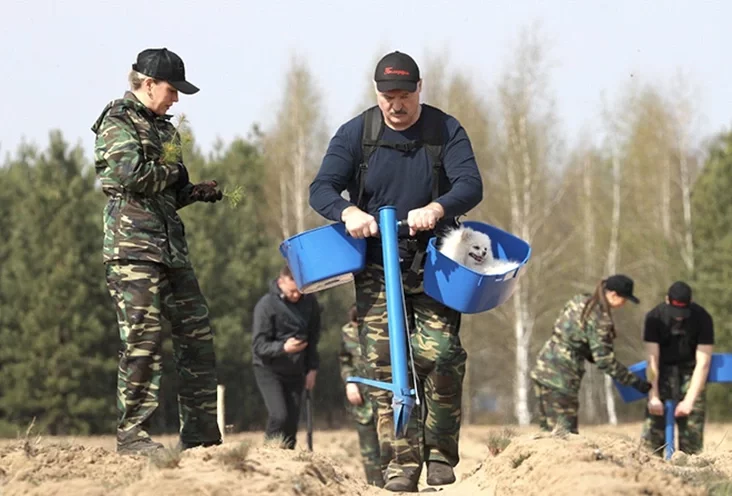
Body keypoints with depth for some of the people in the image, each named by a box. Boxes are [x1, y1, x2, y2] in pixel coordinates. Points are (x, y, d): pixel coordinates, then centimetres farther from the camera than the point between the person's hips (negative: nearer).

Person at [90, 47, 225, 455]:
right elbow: (131, 175, -22)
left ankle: (201, 432, 12)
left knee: (197, 333, 8)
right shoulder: (117, 124, -5)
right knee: (143, 339, -10)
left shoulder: (163, 127, 21)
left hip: (171, 246, 9)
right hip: (133, 246, -9)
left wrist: (195, 192, 9)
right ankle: (132, 434, -6)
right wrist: (171, 172, -5)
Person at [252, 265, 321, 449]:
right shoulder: (266, 305, -15)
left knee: (292, 419, 2)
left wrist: (312, 368, 5)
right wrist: (283, 347, -35)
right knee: (279, 416, -19)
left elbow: (314, 338, 13)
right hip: (269, 371, -4)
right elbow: (259, 346, -17)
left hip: (295, 372, 4)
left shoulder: (309, 303, -1)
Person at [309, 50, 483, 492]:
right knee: (385, 363, -7)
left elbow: (471, 185, -13)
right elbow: (322, 188, -6)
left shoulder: (446, 131, -1)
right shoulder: (356, 133, 1)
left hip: (432, 263, -1)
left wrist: (436, 209, -34)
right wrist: (348, 212, -29)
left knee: (440, 355, -13)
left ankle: (440, 454, 1)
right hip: (377, 267, 1)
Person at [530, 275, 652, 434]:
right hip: (561, 378, -9)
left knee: (548, 430, 10)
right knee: (565, 432, -6)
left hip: (543, 368, 9)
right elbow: (604, 360, -14)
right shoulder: (599, 319, -14)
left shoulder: (579, 301, 10)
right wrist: (634, 381, -8)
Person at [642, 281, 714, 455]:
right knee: (654, 423, -12)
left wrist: (689, 400, -24)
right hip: (664, 370, 0)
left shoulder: (702, 318, -17)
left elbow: (703, 362, -18)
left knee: (692, 427, -10)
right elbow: (652, 360, -16)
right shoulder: (654, 317, -15)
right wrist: (654, 396, -23)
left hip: (690, 371, 0)